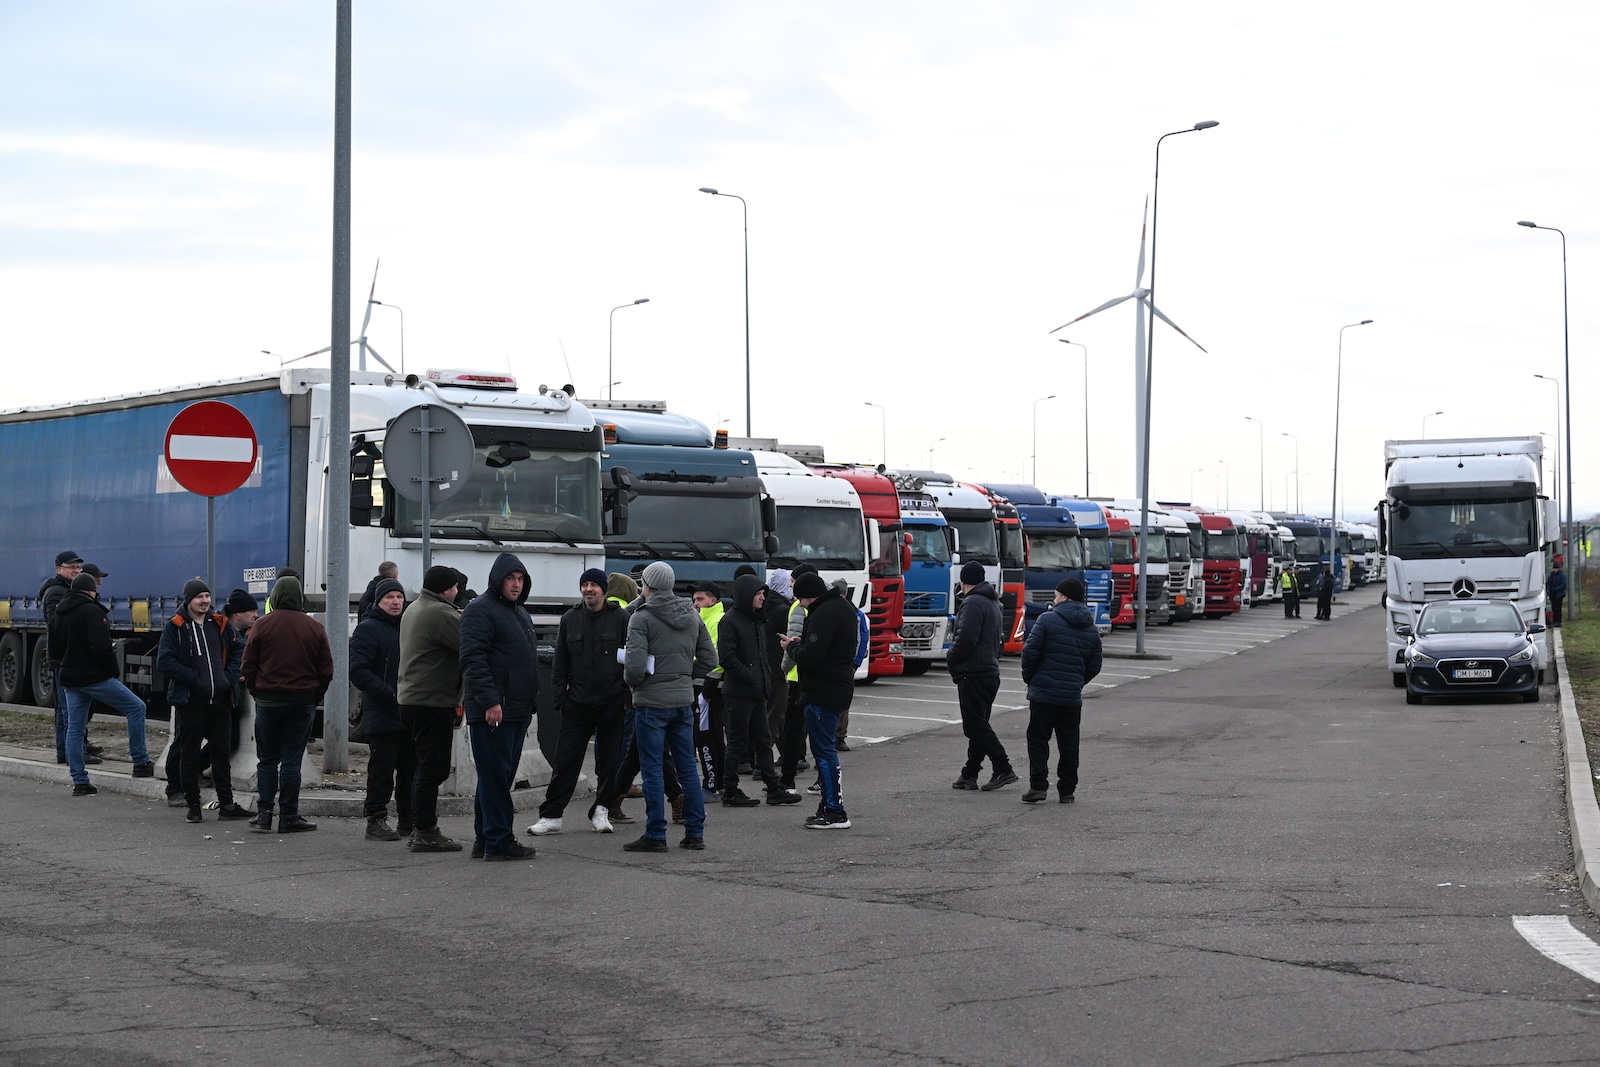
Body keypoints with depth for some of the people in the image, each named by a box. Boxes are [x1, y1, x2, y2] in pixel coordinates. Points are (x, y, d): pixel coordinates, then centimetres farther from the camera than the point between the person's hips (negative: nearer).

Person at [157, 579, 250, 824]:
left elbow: (239, 650, 15)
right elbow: (165, 660, -12)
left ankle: (226, 804, 14)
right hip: (190, 700, -4)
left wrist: (230, 677, -1)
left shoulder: (220, 625, 9)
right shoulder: (175, 627, -5)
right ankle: (193, 805, 12)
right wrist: (194, 679, -16)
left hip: (220, 700, 4)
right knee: (190, 755, 4)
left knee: (221, 753, 8)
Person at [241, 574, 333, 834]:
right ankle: (288, 817, 3)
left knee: (267, 760, 9)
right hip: (303, 702, 1)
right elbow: (326, 670, 3)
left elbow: (248, 667, -1)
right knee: (292, 760, 3)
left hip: (268, 701, -1)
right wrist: (314, 697, 13)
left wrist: (257, 693, 11)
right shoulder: (315, 628, 0)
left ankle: (264, 813, 4)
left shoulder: (262, 626, -4)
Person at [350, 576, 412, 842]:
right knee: (381, 770, -3)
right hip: (382, 717, -7)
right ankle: (376, 820, 4)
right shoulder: (368, 629, -6)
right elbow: (358, 670, -14)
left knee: (411, 770, 10)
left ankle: (408, 820, 17)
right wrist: (390, 695, -20)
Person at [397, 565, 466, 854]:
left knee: (425, 767, 16)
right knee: (433, 768, -7)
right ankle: (425, 832, -6)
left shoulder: (413, 610, 18)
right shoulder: (440, 613, -16)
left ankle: (419, 829, 19)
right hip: (433, 701, -10)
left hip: (409, 698, 10)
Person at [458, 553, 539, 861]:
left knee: (500, 776, 12)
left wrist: (530, 703, 24)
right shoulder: (480, 611, -9)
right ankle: (498, 841, -6)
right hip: (492, 710, -9)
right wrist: (489, 700, -24)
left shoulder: (520, 613, 21)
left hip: (518, 709, 9)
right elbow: (473, 660, -18)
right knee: (495, 775, -7)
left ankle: (485, 837, 19)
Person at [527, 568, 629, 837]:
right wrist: (559, 696, 3)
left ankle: (600, 811, 17)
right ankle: (551, 815, 0)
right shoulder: (570, 619, 8)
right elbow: (560, 661, 11)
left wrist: (628, 693, -5)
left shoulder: (620, 618, 0)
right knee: (565, 759, -1)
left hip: (611, 703, -1)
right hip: (578, 702, 1)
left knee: (609, 759, 6)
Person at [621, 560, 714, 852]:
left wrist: (631, 682, 0)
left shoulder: (642, 618, -11)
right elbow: (709, 660, 11)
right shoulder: (692, 616, 9)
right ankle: (695, 833, 14)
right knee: (687, 767, 11)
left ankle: (655, 835, 2)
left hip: (652, 701, -6)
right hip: (684, 700, 6)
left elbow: (635, 665, -19)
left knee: (653, 770, 0)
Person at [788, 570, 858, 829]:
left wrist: (793, 646, -4)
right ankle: (829, 807, 18)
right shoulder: (843, 606, 14)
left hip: (822, 693, -10)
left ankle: (834, 812, -5)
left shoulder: (824, 614, -19)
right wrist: (801, 643, 10)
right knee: (825, 749, 15)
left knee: (823, 750, -6)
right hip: (839, 688, 10)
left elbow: (810, 659, -23)